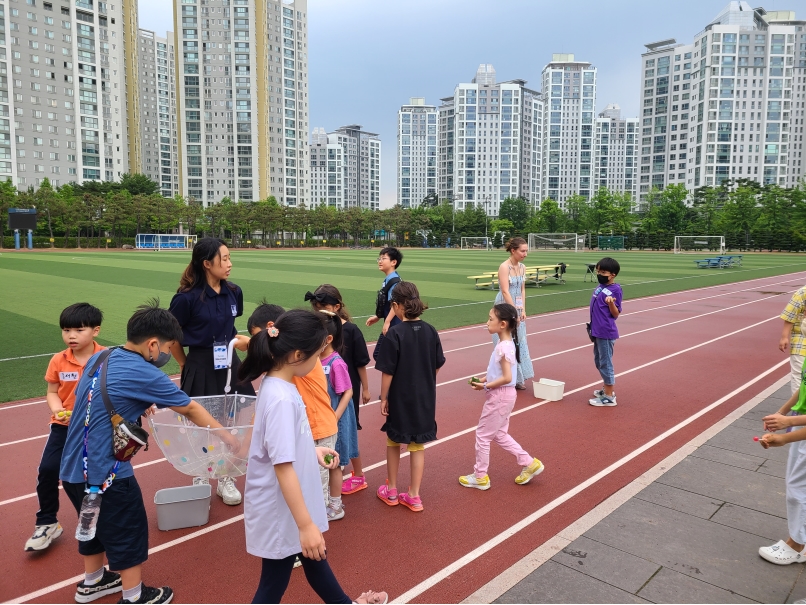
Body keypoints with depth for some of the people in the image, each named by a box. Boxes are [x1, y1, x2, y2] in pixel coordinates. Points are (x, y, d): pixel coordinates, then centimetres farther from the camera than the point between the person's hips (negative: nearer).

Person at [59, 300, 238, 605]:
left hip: (72, 468, 8)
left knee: (95, 525, 27)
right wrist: (224, 435, 4)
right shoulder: (145, 375, -19)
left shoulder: (98, 358, 3)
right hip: (105, 473, -8)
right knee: (128, 533, 11)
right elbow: (190, 410, -8)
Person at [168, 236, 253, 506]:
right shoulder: (187, 297, -17)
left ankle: (226, 480, 29)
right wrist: (185, 364, 3)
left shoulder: (233, 293, -1)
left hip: (229, 365, 5)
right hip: (200, 368, -4)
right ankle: (200, 478, 34)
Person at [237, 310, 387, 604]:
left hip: (293, 503, 9)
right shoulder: (281, 398, -30)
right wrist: (306, 525, -26)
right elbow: (283, 467, -30)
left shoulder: (279, 385, -2)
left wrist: (312, 450, 9)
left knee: (315, 558, 29)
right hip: (281, 512, -9)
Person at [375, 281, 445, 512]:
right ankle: (414, 496, 21)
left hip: (400, 398, -3)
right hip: (425, 398, 3)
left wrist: (384, 398, -4)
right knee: (418, 446, 13)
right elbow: (437, 365, 4)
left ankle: (391, 491, 30)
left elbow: (388, 371, -15)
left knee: (393, 443, 17)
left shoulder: (395, 333, -17)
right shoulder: (430, 331, -5)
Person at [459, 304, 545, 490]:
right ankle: (529, 463, 26)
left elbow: (507, 378, -26)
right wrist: (485, 379, 5)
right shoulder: (507, 343, 6)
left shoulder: (503, 347, -24)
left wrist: (485, 386, -18)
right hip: (502, 395, 10)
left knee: (482, 435, 5)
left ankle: (480, 477, 19)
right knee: (499, 435, 21)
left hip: (499, 396, -10)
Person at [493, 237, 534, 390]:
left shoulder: (522, 267, 7)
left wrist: (523, 310, 1)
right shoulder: (504, 267, -15)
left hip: (517, 308, 7)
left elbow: (522, 290, 10)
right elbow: (505, 291, -19)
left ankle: (518, 379, 20)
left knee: (520, 343, 10)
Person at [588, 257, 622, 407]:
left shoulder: (615, 290, -14)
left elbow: (616, 314, -12)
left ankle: (609, 397, 8)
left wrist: (611, 303, -30)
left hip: (606, 333, -9)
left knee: (605, 363, -1)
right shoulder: (600, 286, 9)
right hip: (598, 331, 9)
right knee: (599, 362, 20)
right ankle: (607, 388, 36)